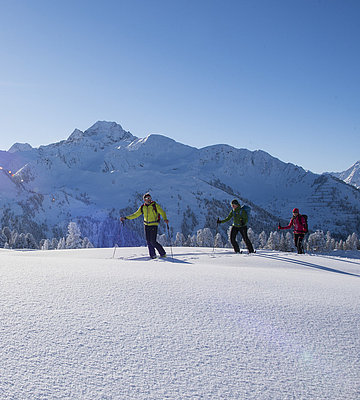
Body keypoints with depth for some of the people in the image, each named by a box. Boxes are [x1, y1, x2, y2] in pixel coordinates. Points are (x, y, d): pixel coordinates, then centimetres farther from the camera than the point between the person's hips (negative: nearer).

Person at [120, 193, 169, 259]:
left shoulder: (155, 205, -7)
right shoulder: (142, 207, 5)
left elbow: (162, 212, -9)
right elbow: (135, 215, 11)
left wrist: (165, 219, -28)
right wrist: (125, 218, 6)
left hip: (154, 225, -5)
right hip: (146, 225, 5)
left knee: (153, 241, -11)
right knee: (148, 241, 3)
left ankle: (163, 253, 3)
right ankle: (153, 255, 14)